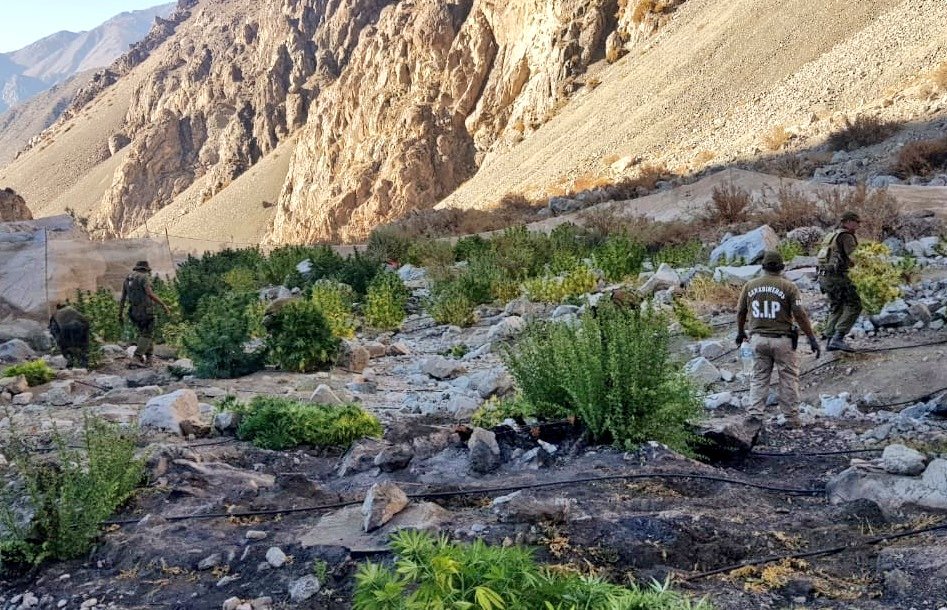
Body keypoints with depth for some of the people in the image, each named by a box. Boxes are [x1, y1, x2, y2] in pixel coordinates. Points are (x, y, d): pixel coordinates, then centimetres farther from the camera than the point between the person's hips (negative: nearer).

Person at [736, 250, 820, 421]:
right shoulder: (789, 287, -8)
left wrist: (740, 332, 26)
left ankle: (755, 413, 4)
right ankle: (790, 415, 14)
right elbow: (800, 315, -11)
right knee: (789, 377, 10)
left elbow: (741, 313, 9)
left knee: (759, 377, 11)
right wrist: (812, 339, -4)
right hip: (782, 339, -3)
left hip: (758, 338, 3)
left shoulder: (750, 285, 2)